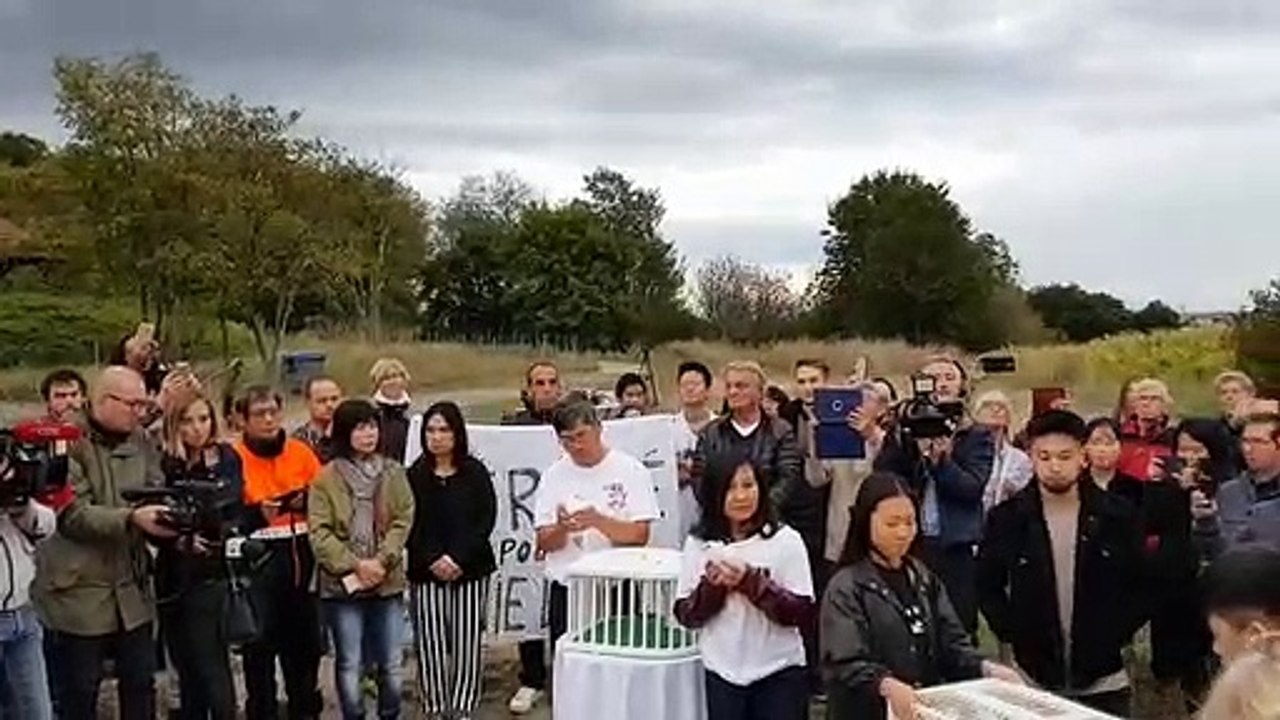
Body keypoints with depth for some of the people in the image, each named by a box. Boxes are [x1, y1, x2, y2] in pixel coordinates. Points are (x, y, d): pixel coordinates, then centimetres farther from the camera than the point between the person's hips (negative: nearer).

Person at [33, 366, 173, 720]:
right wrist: (131, 518, -32)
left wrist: (167, 514, -18)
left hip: (131, 588, 5)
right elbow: (74, 515, -20)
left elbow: (157, 493, 4)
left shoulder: (139, 441, 7)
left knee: (141, 684, 12)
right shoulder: (69, 442, -12)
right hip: (78, 589, -5)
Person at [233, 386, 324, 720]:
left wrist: (308, 502, -6)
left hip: (301, 559, 4)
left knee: (304, 641, 13)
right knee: (260, 645, -1)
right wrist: (256, 514, -24)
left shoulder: (301, 453, 7)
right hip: (258, 561, -4)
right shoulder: (233, 459, -5)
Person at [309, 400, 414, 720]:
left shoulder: (393, 473, 5)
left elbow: (403, 521, -1)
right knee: (349, 664, 5)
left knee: (391, 663, 8)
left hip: (388, 582, 2)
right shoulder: (326, 478, -3)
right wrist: (354, 565, -15)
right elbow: (319, 532, -8)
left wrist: (381, 561, -14)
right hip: (342, 582, -2)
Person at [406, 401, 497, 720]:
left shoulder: (475, 472, 2)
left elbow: (486, 518, -3)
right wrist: (432, 560, -13)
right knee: (430, 645, 1)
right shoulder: (414, 476, 4)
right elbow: (408, 525, 0)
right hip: (426, 573, 1)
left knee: (467, 643, 0)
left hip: (470, 570, 0)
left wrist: (458, 558, -12)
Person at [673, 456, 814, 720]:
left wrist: (751, 581, -23)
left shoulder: (785, 540, -9)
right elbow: (686, 615, -1)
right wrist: (713, 585, -19)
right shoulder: (699, 544, -1)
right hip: (722, 671, 3)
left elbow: (803, 612, -13)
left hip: (779, 671, -2)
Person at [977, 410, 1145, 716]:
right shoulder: (1007, 518, -4)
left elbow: (1142, 584, 4)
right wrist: (1013, 633, -6)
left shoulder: (1117, 515, -3)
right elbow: (987, 586, 5)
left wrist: (1116, 635, -6)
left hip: (1103, 680, 0)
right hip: (1033, 678, 0)